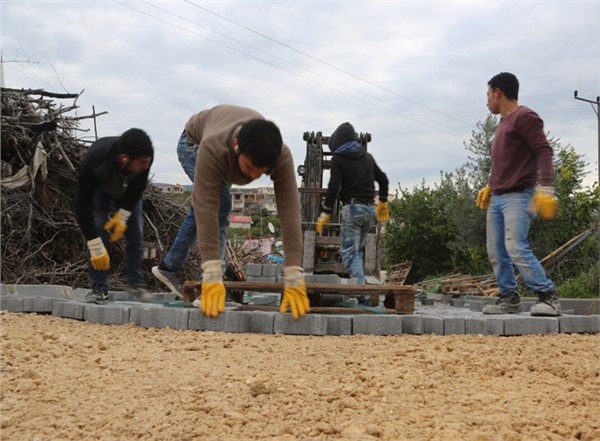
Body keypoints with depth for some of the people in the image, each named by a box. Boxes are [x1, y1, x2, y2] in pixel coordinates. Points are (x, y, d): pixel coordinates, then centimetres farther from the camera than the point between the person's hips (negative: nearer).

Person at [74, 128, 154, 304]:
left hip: (128, 189, 3)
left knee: (136, 235, -2)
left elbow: (138, 188, -17)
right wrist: (96, 248, -38)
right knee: (97, 232, -16)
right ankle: (99, 288, -6)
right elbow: (83, 205, -39)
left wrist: (123, 216, -19)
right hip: (98, 188, -2)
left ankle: (135, 283, 14)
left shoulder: (145, 156, -39)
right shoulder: (93, 162, -47)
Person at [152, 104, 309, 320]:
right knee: (218, 204, -25)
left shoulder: (281, 156, -42)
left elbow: (290, 212, -45)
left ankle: (169, 267, 36)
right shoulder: (213, 148, -49)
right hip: (194, 140, -4)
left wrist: (294, 282, -50)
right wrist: (213, 279, -55)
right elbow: (206, 209, -51)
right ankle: (209, 287, -16)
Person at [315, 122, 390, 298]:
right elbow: (383, 180, 21)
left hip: (352, 209, -6)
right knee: (357, 250, 18)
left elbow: (333, 188, -12)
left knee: (349, 253, -7)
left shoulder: (338, 159, -4)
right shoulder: (367, 156, 15)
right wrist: (382, 202, 34)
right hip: (370, 209, 6)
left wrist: (325, 213, -6)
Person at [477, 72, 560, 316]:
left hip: (518, 196, -9)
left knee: (516, 248, -18)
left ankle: (548, 296, -10)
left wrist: (545, 189, -25)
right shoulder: (503, 123, 20)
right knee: (496, 252, 3)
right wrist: (490, 186, 27)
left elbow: (544, 151, -16)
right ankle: (509, 297, 8)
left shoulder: (524, 117, -7)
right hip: (497, 198, 9)